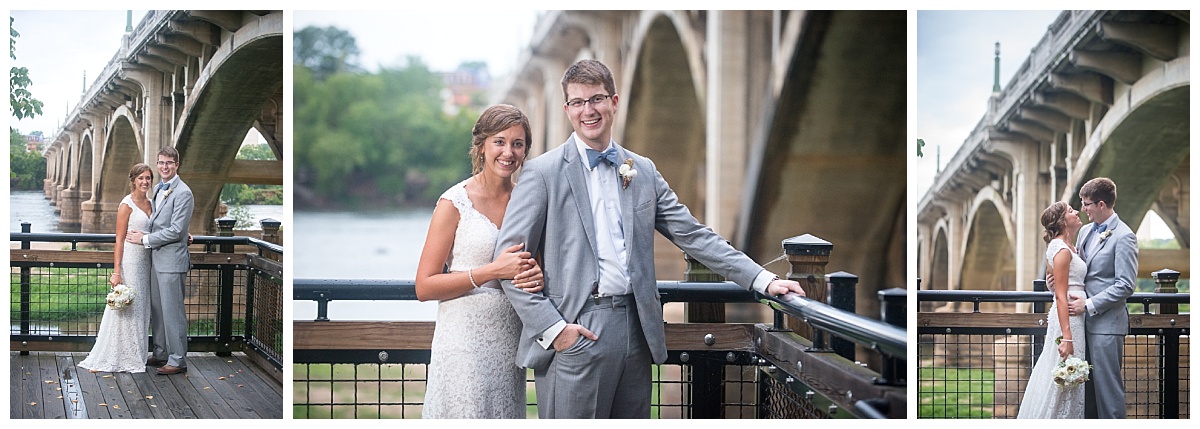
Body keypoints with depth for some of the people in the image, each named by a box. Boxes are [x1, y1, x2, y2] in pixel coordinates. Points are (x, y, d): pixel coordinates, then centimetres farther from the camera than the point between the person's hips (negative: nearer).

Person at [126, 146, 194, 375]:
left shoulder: (183, 193, -14)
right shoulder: (157, 189, 14)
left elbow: (176, 230, -18)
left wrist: (145, 239, -12)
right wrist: (144, 234, 5)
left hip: (172, 260, -9)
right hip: (156, 259, 9)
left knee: (172, 311, -5)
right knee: (156, 309, 15)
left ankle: (178, 360, 0)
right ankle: (161, 353, 26)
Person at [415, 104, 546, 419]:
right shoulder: (456, 203, -6)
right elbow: (424, 287, -9)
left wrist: (537, 275, -4)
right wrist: (493, 271, -18)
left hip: (509, 343, 5)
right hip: (465, 342, -5)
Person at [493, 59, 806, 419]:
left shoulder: (643, 171, 14)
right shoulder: (542, 173, -1)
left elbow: (694, 235, 13)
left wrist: (764, 280, 5)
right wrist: (551, 327, -12)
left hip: (635, 330, 5)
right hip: (574, 332, -5)